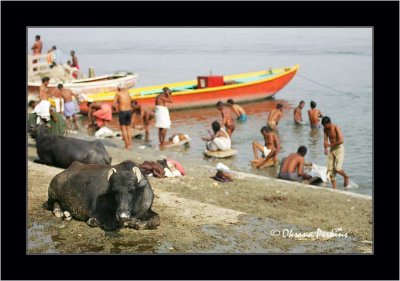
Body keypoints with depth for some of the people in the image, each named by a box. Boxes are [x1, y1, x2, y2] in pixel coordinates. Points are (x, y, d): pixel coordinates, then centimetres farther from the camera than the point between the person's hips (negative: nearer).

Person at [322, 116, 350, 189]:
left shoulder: (336, 128, -18)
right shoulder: (325, 129, 2)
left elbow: (341, 141, -27)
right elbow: (325, 140, 2)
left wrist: (330, 145, -19)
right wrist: (325, 149, -16)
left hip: (339, 149, -7)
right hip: (332, 150, 7)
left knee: (337, 168, -19)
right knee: (330, 170, 1)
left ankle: (346, 177, 12)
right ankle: (334, 188, 7)